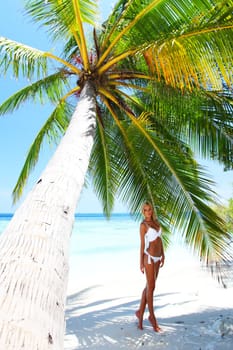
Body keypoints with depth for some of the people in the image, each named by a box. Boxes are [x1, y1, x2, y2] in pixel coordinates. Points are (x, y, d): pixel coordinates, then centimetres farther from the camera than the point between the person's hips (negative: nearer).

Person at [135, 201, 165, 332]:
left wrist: (163, 255, 12)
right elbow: (142, 244, -9)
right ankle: (152, 316, 20)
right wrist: (141, 262, -8)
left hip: (157, 257, 7)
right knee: (151, 287, 2)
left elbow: (160, 239, 15)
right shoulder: (143, 225, -9)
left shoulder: (156, 222, 11)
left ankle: (140, 312, 28)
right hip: (149, 257, -7)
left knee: (149, 286, 13)